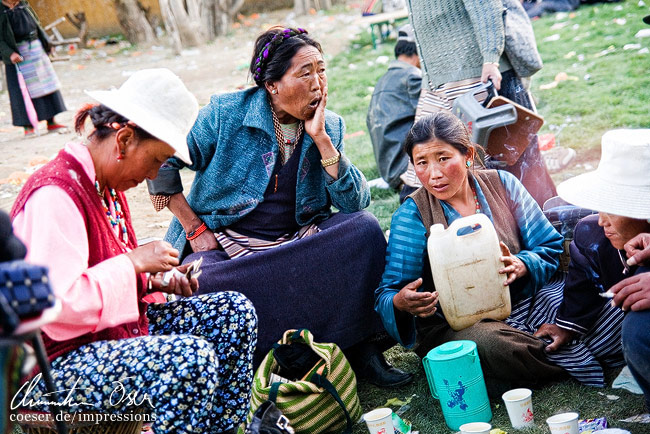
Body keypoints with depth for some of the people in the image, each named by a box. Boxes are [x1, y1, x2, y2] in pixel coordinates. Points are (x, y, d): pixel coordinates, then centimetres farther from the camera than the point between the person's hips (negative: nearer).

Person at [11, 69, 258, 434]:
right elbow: (58, 308, -30)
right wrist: (133, 262, -21)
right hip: (58, 362, -10)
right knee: (193, 358, -32)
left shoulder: (108, 186, 9)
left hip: (116, 328, 10)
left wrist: (154, 280, 1)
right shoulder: (55, 196, -23)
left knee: (235, 311, 4)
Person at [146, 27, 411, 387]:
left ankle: (358, 345, -13)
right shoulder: (225, 114, -7)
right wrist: (195, 228, -7)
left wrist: (320, 138, -15)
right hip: (224, 245, -3)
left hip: (297, 242, 3)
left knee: (364, 228, -22)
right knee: (197, 284, -35)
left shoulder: (330, 127, 3)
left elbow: (355, 202, -7)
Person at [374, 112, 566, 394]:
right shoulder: (411, 215, -5)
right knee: (487, 344, -36)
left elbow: (552, 246, 2)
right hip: (452, 325, -2)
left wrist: (522, 265, -21)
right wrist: (400, 303, -33)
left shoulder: (502, 184, 3)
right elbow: (387, 295, -8)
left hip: (520, 304, 2)